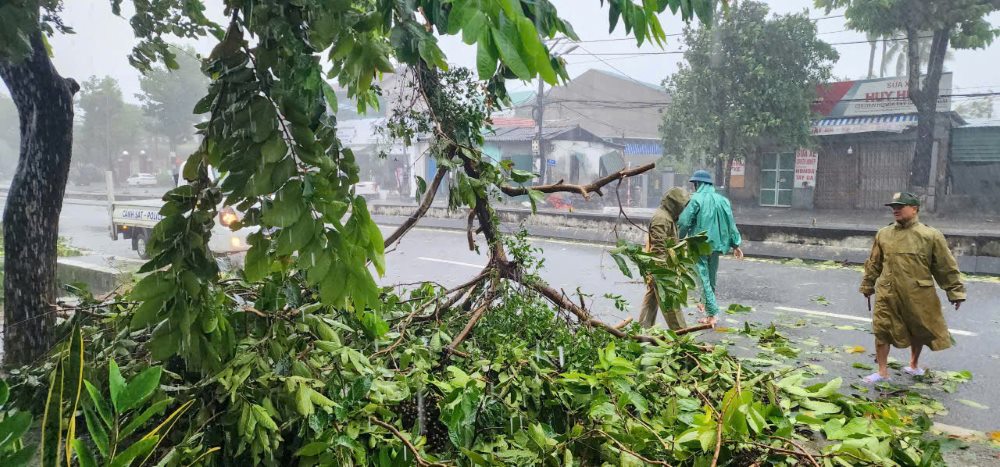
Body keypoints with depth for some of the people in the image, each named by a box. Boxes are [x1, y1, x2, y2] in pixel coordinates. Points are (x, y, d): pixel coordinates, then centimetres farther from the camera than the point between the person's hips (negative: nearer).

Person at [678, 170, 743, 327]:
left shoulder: (696, 199, -9)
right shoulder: (722, 200, 7)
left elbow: (684, 222, -14)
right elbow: (731, 223, 8)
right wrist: (735, 245, 13)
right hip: (716, 245, 5)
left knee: (704, 279, -2)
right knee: (711, 279, 14)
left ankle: (713, 313, -11)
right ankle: (710, 313, 22)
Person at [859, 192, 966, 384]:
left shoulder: (931, 236, -5)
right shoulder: (883, 234, 3)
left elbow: (947, 267, -1)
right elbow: (873, 264, 13)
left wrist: (955, 292, 0)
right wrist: (868, 285, 17)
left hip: (919, 296, -1)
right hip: (888, 294, 1)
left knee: (919, 332, 16)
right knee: (881, 331, -1)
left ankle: (914, 365, 39)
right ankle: (882, 372, 11)